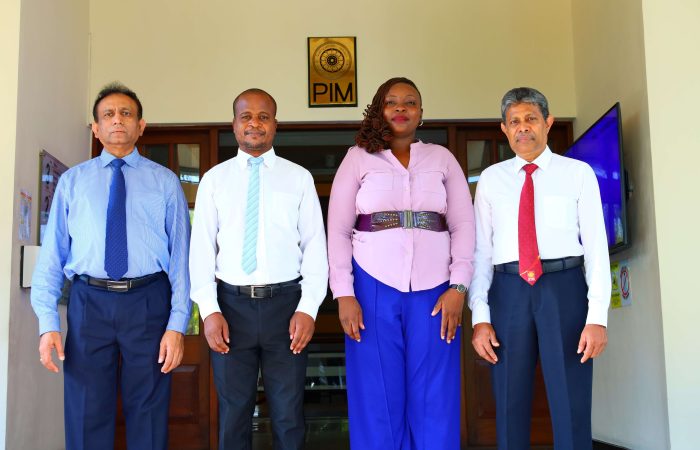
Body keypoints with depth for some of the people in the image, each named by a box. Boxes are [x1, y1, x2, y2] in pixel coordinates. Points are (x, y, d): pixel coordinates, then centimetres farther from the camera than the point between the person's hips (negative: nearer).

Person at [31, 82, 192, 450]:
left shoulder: (165, 181, 7)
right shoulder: (72, 181, 10)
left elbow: (180, 254, 1)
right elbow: (51, 254, 5)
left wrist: (177, 325, -8)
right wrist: (48, 323, -5)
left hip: (148, 300, -1)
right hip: (89, 302, 1)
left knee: (148, 417, 7)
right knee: (86, 418, 7)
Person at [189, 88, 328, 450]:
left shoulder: (299, 177, 5)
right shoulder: (215, 179, 7)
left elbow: (315, 245, 2)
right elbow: (201, 246, 3)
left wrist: (308, 308, -8)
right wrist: (209, 310, -7)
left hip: (285, 303, -1)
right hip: (231, 304, 1)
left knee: (288, 413, 8)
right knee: (233, 412, 11)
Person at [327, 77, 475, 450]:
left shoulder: (442, 158, 12)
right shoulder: (358, 158, 7)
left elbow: (464, 225, 7)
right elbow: (338, 230, 3)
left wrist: (458, 287, -4)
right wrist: (344, 294, -6)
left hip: (434, 289, 1)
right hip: (374, 288, -1)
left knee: (435, 402, 3)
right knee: (378, 401, 4)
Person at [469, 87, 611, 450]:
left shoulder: (578, 173, 5)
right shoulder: (491, 179, 11)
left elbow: (596, 244, 0)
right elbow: (480, 250, 7)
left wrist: (598, 317, -9)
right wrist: (479, 317, -2)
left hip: (564, 288, -2)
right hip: (508, 291, 2)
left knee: (571, 406, 1)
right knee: (510, 406, 8)